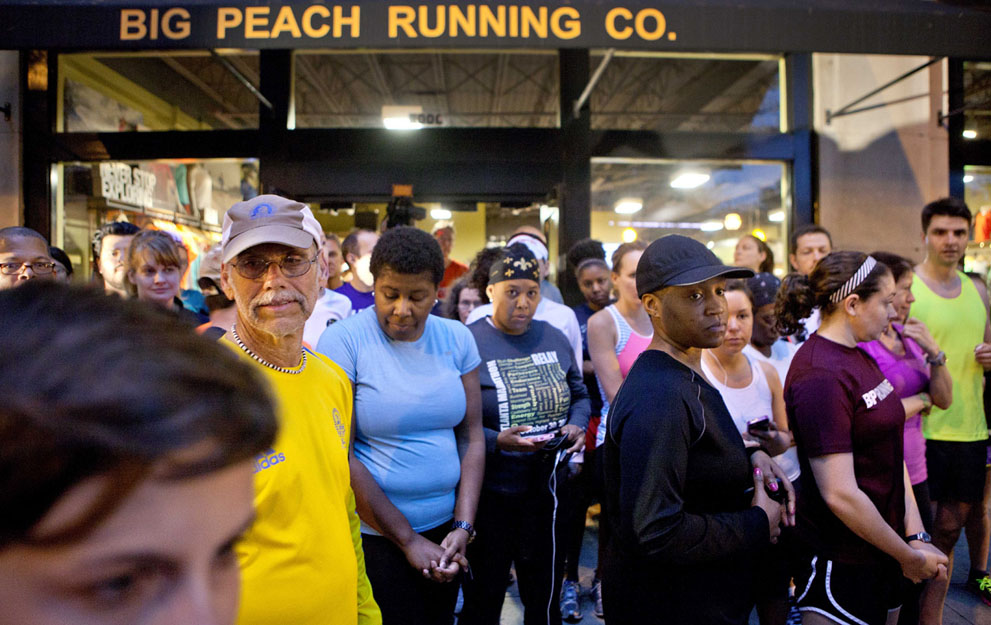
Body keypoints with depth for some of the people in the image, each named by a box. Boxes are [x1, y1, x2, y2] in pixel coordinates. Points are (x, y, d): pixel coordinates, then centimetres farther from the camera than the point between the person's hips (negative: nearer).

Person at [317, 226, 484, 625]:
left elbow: (471, 436, 3)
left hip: (446, 528, 4)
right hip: (374, 535, -4)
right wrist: (408, 539, -12)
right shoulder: (343, 341, -12)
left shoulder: (457, 339, 1)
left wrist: (463, 527, -6)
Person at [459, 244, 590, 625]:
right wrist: (497, 441, -27)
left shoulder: (554, 338, 5)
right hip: (490, 493, -4)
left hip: (546, 489, 4)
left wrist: (577, 426, -4)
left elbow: (579, 393, 16)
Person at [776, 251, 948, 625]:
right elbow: (840, 494, -26)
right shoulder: (820, 376, -24)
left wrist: (917, 537, 0)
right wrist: (909, 557, -13)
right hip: (839, 565, -9)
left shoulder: (860, 358, 8)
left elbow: (891, 454, 8)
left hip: (881, 551, 9)